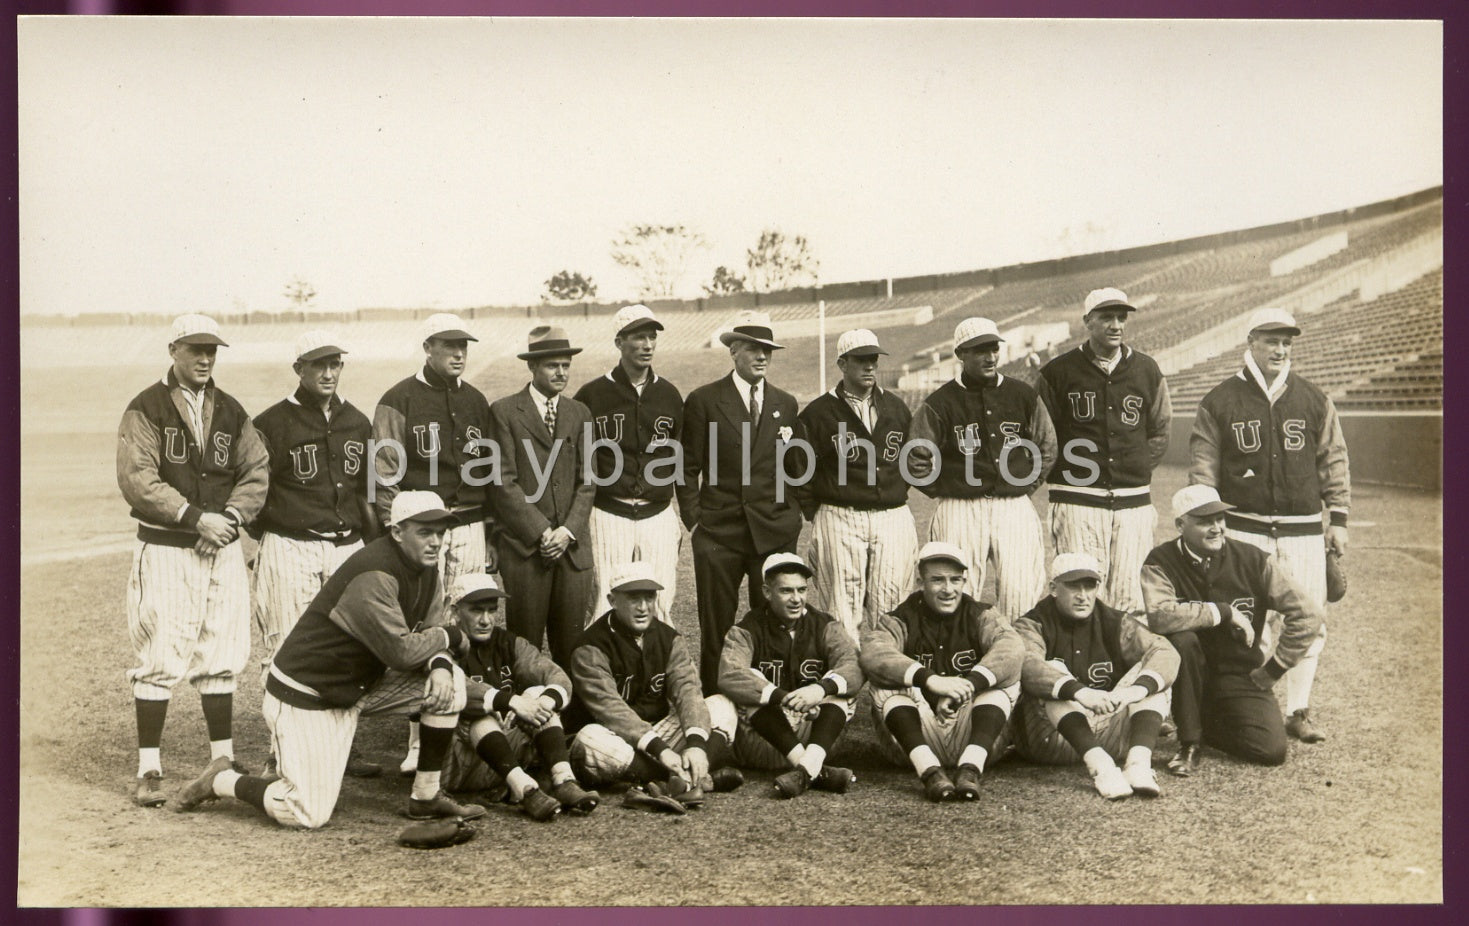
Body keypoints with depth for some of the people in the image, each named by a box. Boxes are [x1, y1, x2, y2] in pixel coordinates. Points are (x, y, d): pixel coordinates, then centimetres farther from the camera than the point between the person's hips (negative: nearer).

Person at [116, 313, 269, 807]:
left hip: (223, 549, 5)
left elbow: (256, 472, 9)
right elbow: (137, 480, -12)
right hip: (165, 549, -4)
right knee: (159, 660, -4)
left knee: (221, 658, 9)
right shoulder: (146, 409, -2)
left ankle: (223, 760, 19)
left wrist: (229, 518, -8)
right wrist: (195, 518, -17)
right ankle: (149, 770, 5)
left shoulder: (231, 411, 13)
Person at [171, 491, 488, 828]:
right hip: (304, 696, -9)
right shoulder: (373, 575, -27)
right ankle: (222, 781, 17)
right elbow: (401, 652, -28)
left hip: (357, 685, 9)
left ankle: (427, 797, 4)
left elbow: (424, 631, 7)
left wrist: (439, 664, -15)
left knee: (449, 679, -7)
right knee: (308, 816, -8)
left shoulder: (424, 566, 1)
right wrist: (448, 638, -11)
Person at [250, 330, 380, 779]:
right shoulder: (272, 424, -2)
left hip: (347, 548, 5)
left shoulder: (357, 423, 14)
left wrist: (375, 548, 14)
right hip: (290, 552, -5)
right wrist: (272, 545, -2)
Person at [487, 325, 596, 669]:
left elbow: (587, 480, 10)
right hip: (525, 547, -3)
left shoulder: (579, 413, 14)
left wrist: (568, 530, -4)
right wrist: (541, 531, -10)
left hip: (572, 546, 4)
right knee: (525, 646, 1)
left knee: (571, 646, 5)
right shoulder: (504, 411, 0)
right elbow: (504, 481, -6)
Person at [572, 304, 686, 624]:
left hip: (659, 515, 3)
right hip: (609, 514, -3)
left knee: (660, 605, 2)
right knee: (606, 603, -5)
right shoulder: (592, 394, 0)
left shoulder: (669, 395, 10)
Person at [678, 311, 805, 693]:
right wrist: (694, 519, -3)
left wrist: (792, 516, 8)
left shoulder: (786, 404, 12)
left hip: (775, 532, 2)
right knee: (715, 627, 2)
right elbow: (689, 467, 3)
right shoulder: (703, 400, 2)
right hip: (719, 532, -2)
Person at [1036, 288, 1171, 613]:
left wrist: (1138, 469, 8)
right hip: (1079, 501, -3)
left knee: (1131, 599, 1)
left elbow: (1159, 431, 20)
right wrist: (1064, 473, 0)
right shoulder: (1058, 372, 3)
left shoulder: (1147, 370, 11)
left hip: (1133, 501, 3)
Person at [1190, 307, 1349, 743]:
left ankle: (1298, 711, 13)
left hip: (1303, 531, 2)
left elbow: (1334, 461, 13)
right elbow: (1203, 467, 4)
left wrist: (1338, 518, 8)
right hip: (1243, 530, -2)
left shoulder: (1314, 400, 9)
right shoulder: (1220, 403, 3)